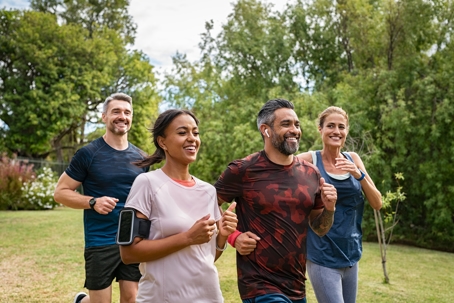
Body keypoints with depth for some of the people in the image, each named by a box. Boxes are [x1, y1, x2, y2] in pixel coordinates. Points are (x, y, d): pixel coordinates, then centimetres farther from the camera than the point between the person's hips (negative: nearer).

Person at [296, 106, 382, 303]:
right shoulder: (309, 160, -8)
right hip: (323, 257, -5)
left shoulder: (353, 159, 4)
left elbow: (377, 204, 2)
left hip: (350, 255, 5)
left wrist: (359, 175, -14)